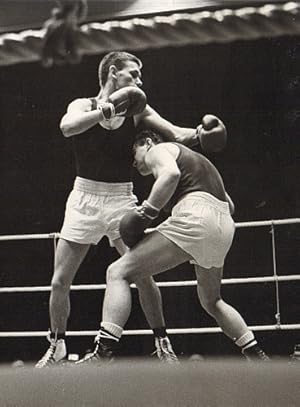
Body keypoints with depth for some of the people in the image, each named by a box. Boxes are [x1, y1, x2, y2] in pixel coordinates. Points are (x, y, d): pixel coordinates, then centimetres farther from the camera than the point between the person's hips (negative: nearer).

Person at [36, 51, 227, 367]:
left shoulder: (137, 110, 4)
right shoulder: (83, 105, -2)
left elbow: (175, 134, -4)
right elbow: (67, 127, -24)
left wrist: (199, 134, -25)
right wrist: (106, 109, -33)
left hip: (122, 200, 1)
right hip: (85, 198, -1)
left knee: (143, 275, -8)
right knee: (60, 281, 1)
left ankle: (162, 344, 6)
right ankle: (57, 347, 18)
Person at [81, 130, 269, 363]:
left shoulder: (157, 151, 12)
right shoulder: (195, 158, 37)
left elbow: (171, 174, -14)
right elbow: (230, 205, 32)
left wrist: (146, 213, -10)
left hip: (194, 216, -8)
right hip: (225, 225, 8)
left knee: (119, 273, -8)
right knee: (212, 302, 31)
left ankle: (102, 357, -24)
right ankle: (260, 359, 28)